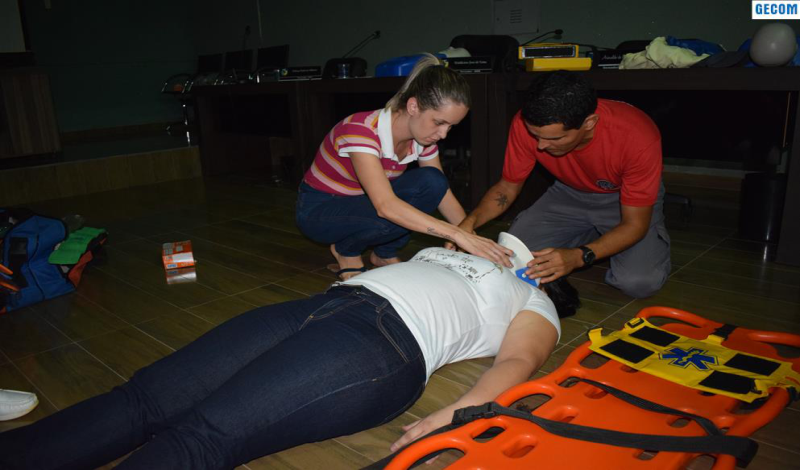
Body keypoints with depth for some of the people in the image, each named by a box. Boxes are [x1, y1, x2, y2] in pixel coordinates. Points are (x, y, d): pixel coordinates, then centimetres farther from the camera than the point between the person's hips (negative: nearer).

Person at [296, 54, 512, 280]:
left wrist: (474, 241, -19)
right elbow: (385, 206, -43)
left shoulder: (422, 139, -11)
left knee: (432, 182, -20)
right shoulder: (361, 130, -33)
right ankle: (346, 251, -3)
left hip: (365, 202, 6)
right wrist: (457, 235, -47)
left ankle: (384, 254, -1)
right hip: (318, 209, -6)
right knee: (395, 216, -35)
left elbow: (443, 195, -5)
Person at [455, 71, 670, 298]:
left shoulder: (638, 137, -35)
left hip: (624, 199, -3)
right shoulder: (526, 124, -26)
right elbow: (507, 187, -11)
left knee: (638, 283, -27)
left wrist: (577, 257, -44)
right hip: (571, 193, 4)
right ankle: (598, 237, 8)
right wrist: (470, 221, -31)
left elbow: (634, 224, -27)